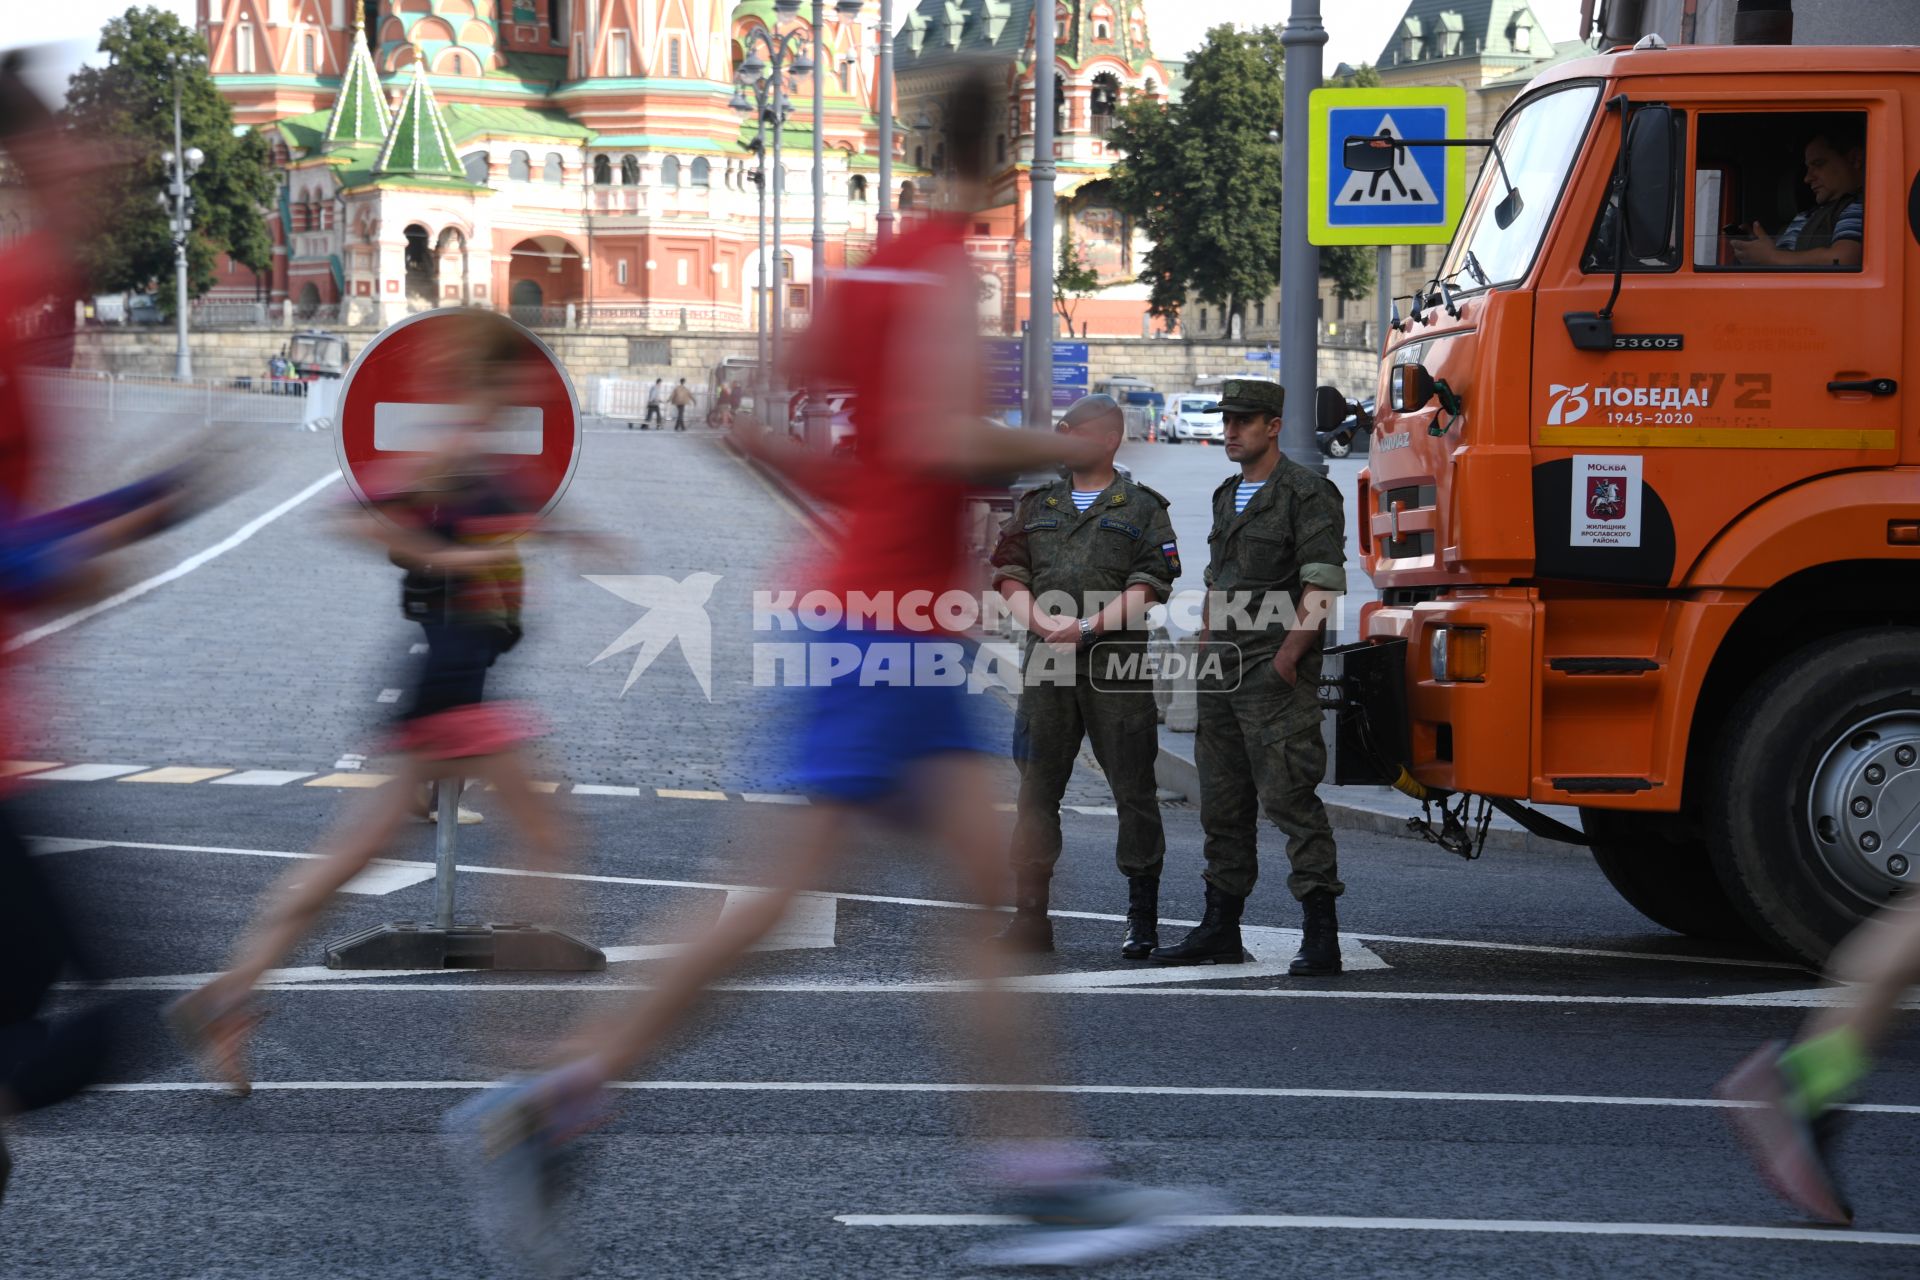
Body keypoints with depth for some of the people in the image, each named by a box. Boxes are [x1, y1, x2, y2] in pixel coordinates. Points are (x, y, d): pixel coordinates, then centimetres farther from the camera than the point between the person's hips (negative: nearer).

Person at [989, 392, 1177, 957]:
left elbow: (1146, 590, -4)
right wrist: (1042, 623, -11)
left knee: (1133, 790, -2)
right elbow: (1010, 578, 9)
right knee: (1037, 789, 4)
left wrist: (1088, 627, -18)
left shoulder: (1143, 509, 6)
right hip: (1046, 666, 4)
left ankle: (1142, 919, 5)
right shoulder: (1036, 506, 17)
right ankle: (1029, 917, 9)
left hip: (1117, 665, -3)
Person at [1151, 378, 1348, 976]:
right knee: (1223, 803, 11)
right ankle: (1220, 928, 19)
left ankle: (1321, 935, -11)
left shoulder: (1307, 494, -8)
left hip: (1275, 677, -8)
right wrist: (1207, 657, 16)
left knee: (1290, 797, -12)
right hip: (1221, 675, 8)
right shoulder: (1226, 495, 19)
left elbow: (1324, 585, -15)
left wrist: (1287, 658, -18)